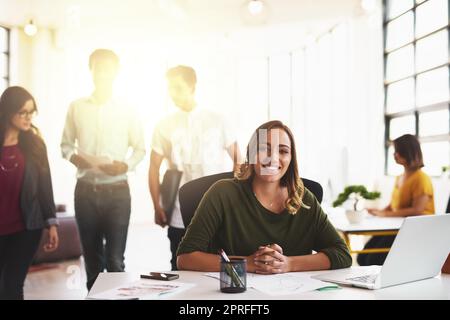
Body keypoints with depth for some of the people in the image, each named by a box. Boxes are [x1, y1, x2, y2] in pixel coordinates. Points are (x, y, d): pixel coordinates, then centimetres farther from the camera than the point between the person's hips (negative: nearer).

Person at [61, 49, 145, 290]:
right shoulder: (76, 108, 5)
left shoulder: (126, 111, 2)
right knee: (91, 255, 12)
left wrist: (125, 166, -13)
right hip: (86, 189, 2)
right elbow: (65, 144, 11)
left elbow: (140, 149, 6)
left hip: (117, 190, -2)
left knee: (115, 259, -4)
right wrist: (75, 157, -11)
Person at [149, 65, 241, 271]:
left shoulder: (217, 121, 3)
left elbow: (237, 158, 7)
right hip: (179, 216, 1)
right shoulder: (164, 126, 7)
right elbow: (154, 167, 9)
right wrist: (157, 207, 5)